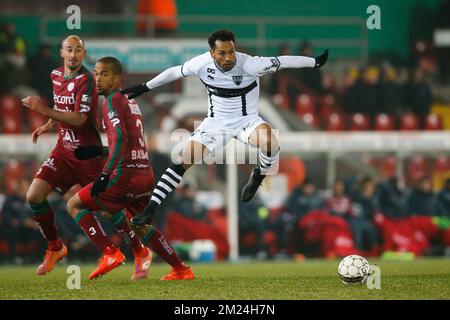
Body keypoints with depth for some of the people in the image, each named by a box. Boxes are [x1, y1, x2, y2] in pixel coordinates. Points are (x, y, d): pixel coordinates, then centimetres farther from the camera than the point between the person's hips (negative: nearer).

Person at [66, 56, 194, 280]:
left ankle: (110, 253, -9)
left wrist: (105, 175, -25)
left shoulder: (113, 101, -7)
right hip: (146, 175, 8)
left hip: (126, 175, -8)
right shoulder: (131, 101, 19)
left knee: (74, 205, 3)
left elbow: (120, 138, -20)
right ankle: (181, 270, 26)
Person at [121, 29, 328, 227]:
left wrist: (315, 62, -15)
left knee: (270, 142, -35)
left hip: (246, 120, -2)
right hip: (216, 122, 2)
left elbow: (282, 61, -18)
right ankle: (150, 209, -9)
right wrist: (146, 87, 10)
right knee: (184, 161, -12)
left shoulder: (249, 64, -26)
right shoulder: (202, 64, -16)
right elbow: (174, 72, 2)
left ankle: (259, 177, -3)